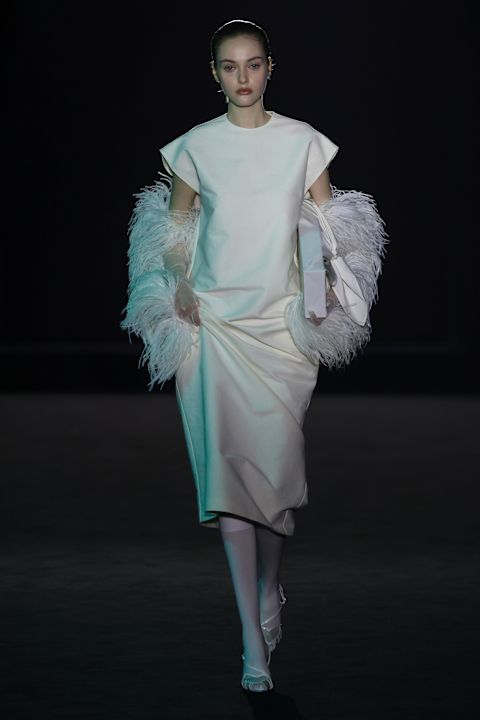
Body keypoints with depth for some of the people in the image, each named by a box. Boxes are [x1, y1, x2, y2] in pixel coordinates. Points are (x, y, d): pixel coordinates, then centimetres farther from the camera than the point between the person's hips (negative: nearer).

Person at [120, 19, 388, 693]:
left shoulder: (302, 141, 4)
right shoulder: (195, 146, 4)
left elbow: (328, 225, 9)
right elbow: (175, 225, 13)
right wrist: (178, 285, -3)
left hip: (283, 323, 1)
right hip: (213, 324, 0)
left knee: (278, 462, 3)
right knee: (228, 467, -8)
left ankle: (269, 585, 33)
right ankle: (254, 639, -7)